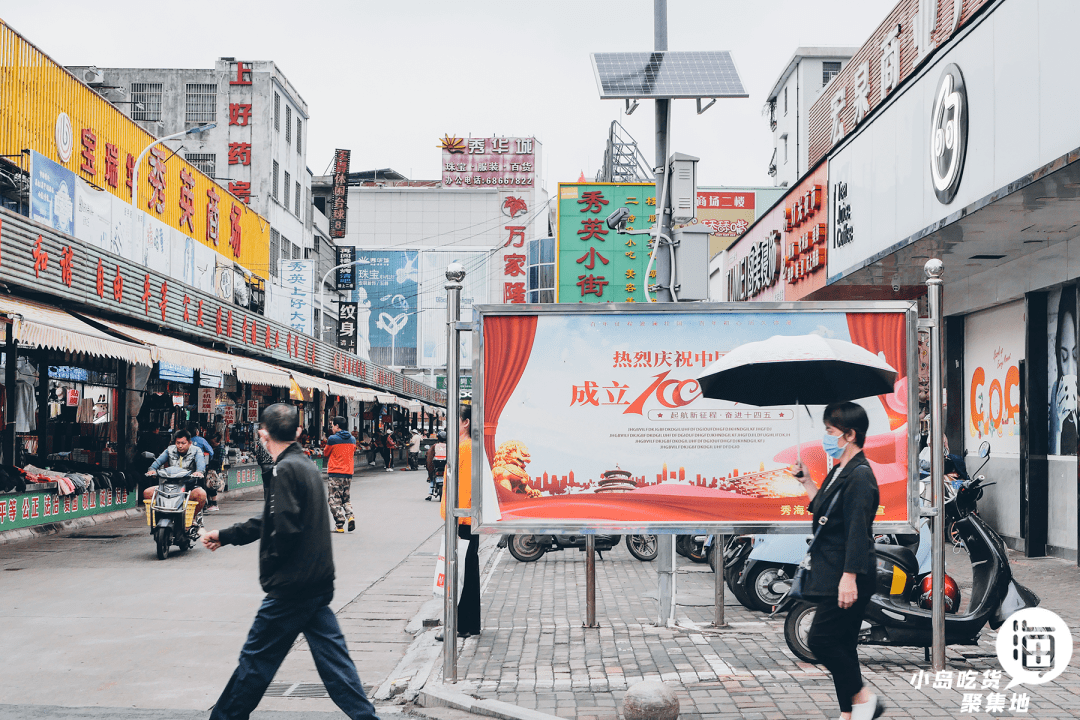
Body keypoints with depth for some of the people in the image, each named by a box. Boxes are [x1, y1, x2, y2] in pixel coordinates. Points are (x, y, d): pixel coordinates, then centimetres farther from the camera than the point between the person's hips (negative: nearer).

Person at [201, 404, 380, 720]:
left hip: (291, 587, -8)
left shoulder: (285, 470, -15)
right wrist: (224, 535, 29)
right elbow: (271, 521, 23)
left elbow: (286, 528, -24)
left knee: (255, 658, 6)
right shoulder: (307, 465, 13)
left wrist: (269, 564, -6)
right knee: (333, 657, 9)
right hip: (318, 584, 9)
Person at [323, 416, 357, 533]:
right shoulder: (352, 439, 5)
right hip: (348, 473, 5)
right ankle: (350, 517, -4)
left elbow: (325, 454, 3)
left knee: (335, 501, 2)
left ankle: (339, 525, -2)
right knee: (346, 499, 18)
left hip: (335, 473, -5)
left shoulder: (332, 439, -11)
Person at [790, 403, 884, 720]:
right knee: (841, 644, 11)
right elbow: (824, 513, 23)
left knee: (821, 639, -9)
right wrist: (807, 482, 20)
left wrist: (849, 577, -24)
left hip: (848, 576, -10)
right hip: (832, 574, 10)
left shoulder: (860, 475, -15)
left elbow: (857, 529, -21)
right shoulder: (839, 472, 14)